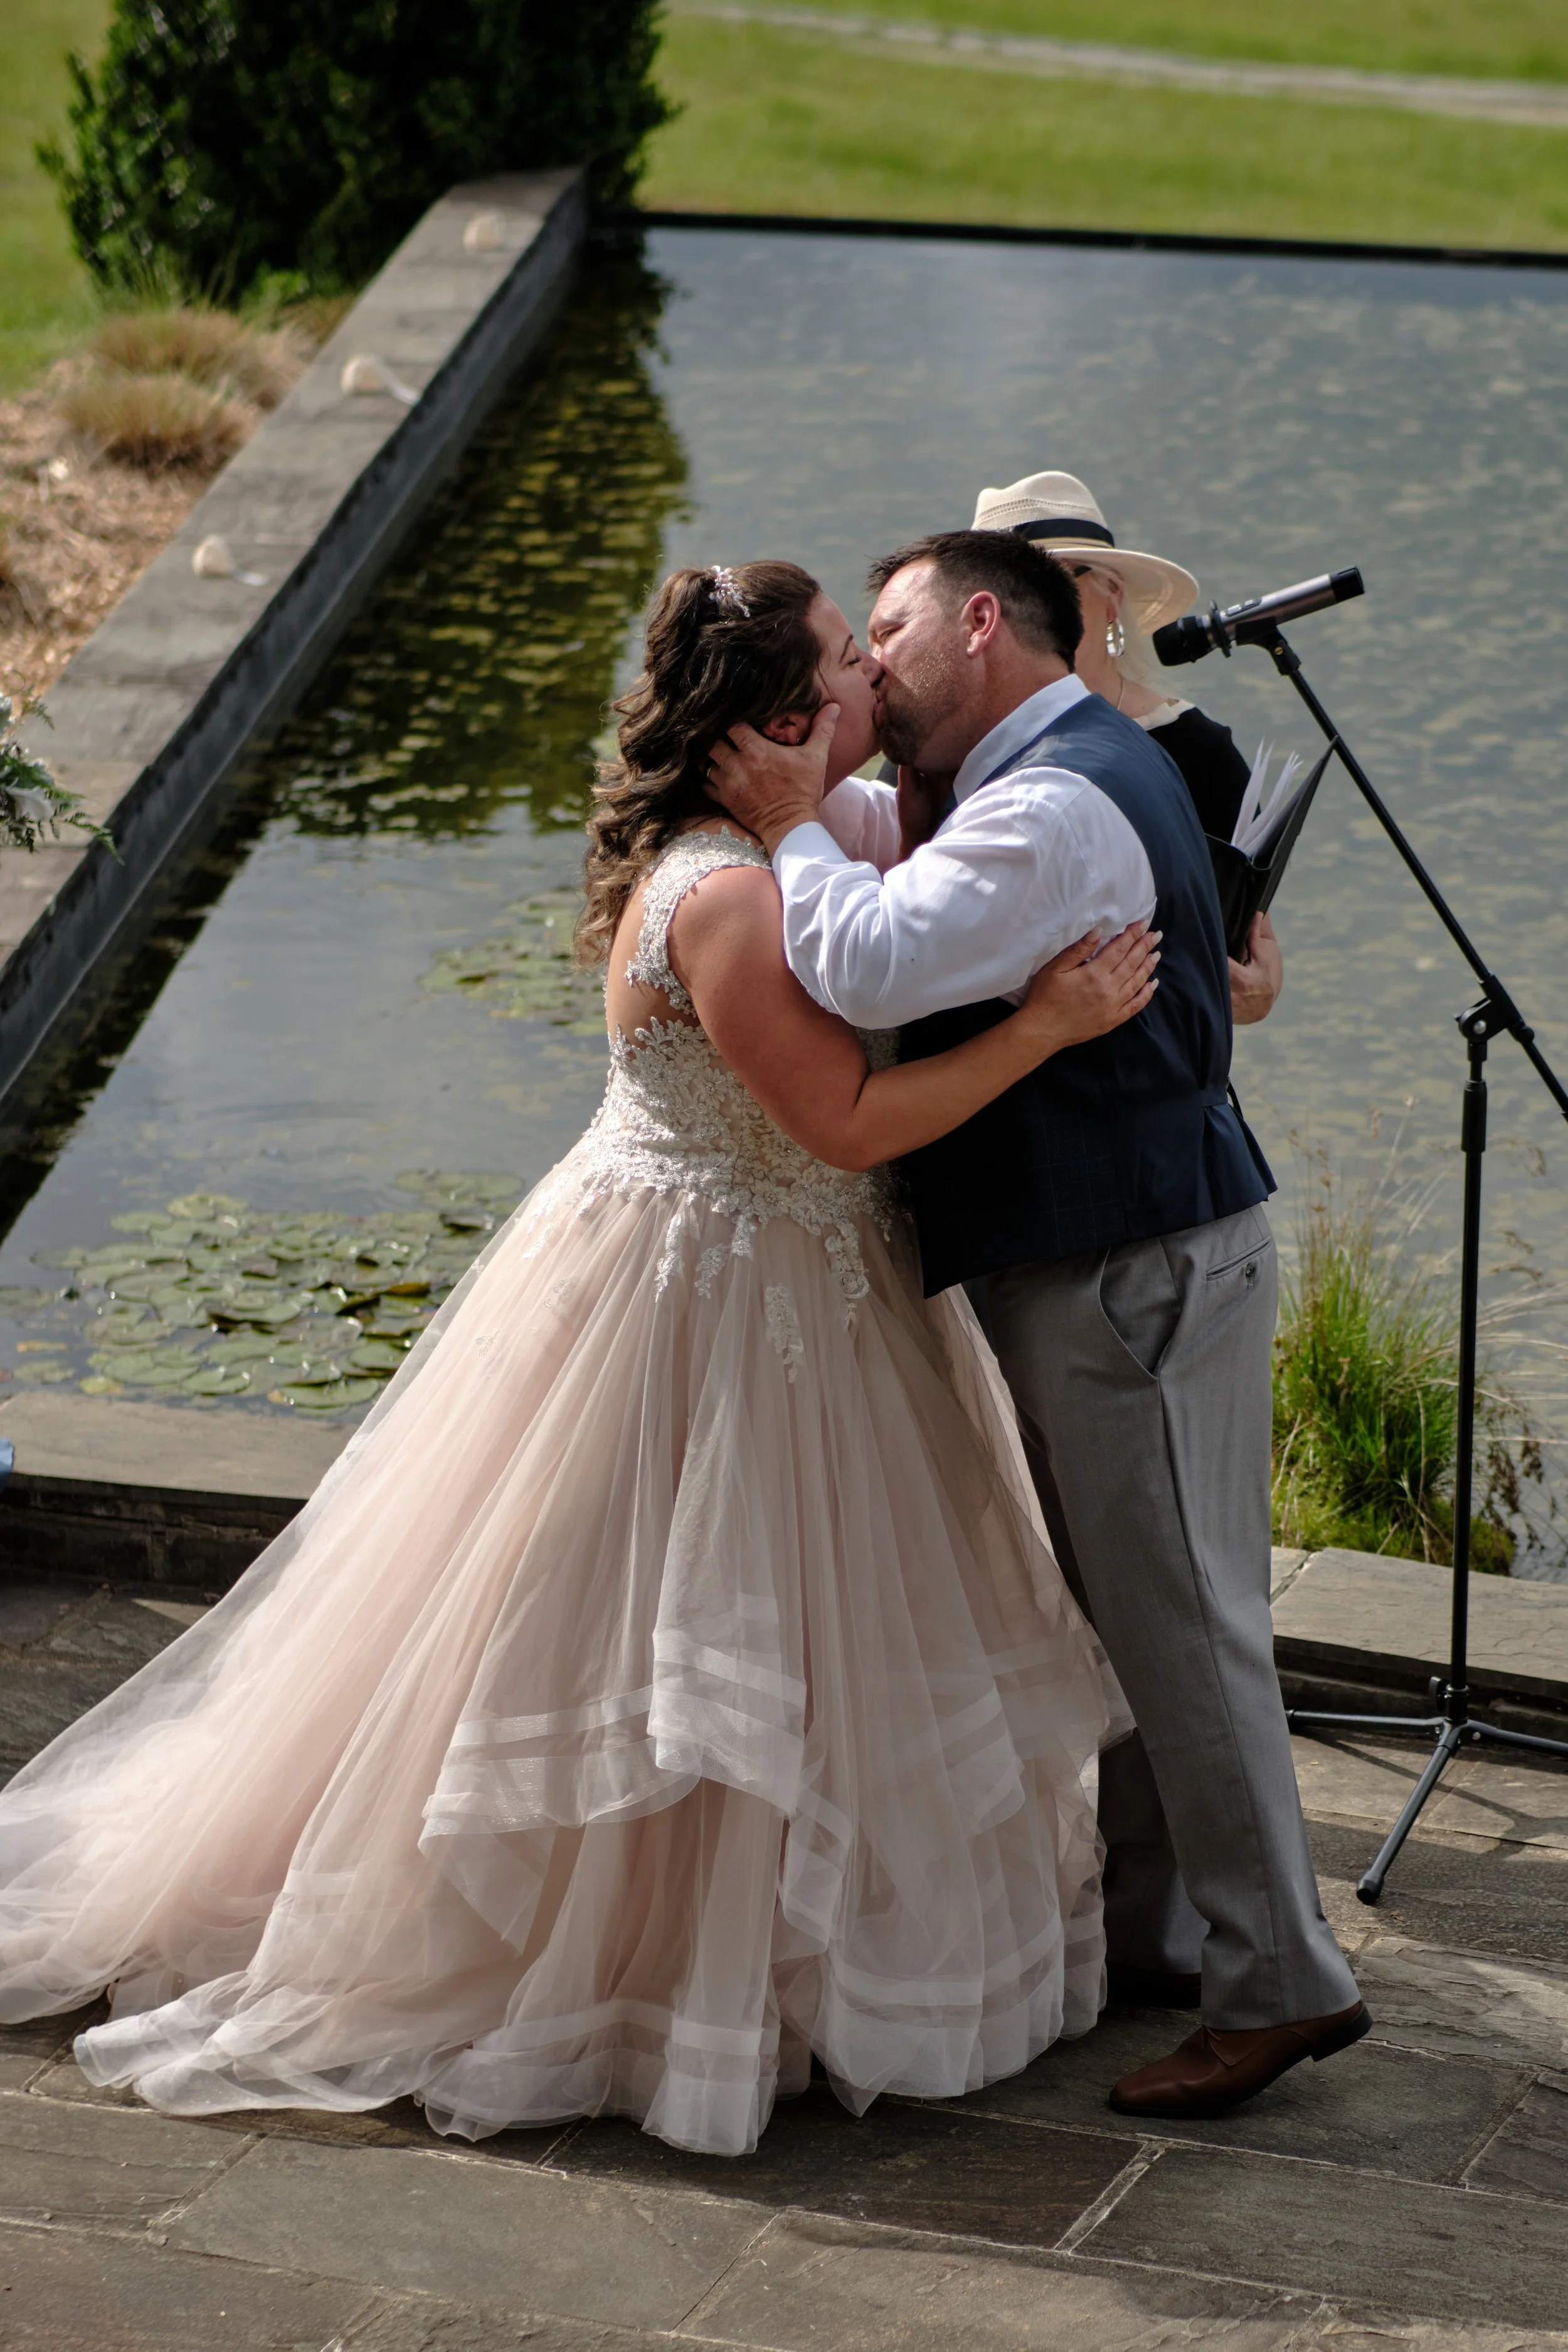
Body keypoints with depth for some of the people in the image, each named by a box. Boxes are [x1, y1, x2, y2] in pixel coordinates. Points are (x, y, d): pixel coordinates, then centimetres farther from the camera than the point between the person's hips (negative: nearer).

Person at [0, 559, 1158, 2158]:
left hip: (780, 1291, 10)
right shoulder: (726, 900, -25)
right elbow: (849, 1123, -26)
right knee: (672, 1649, 2)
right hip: (705, 1301, -10)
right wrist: (1050, 1023, -26)